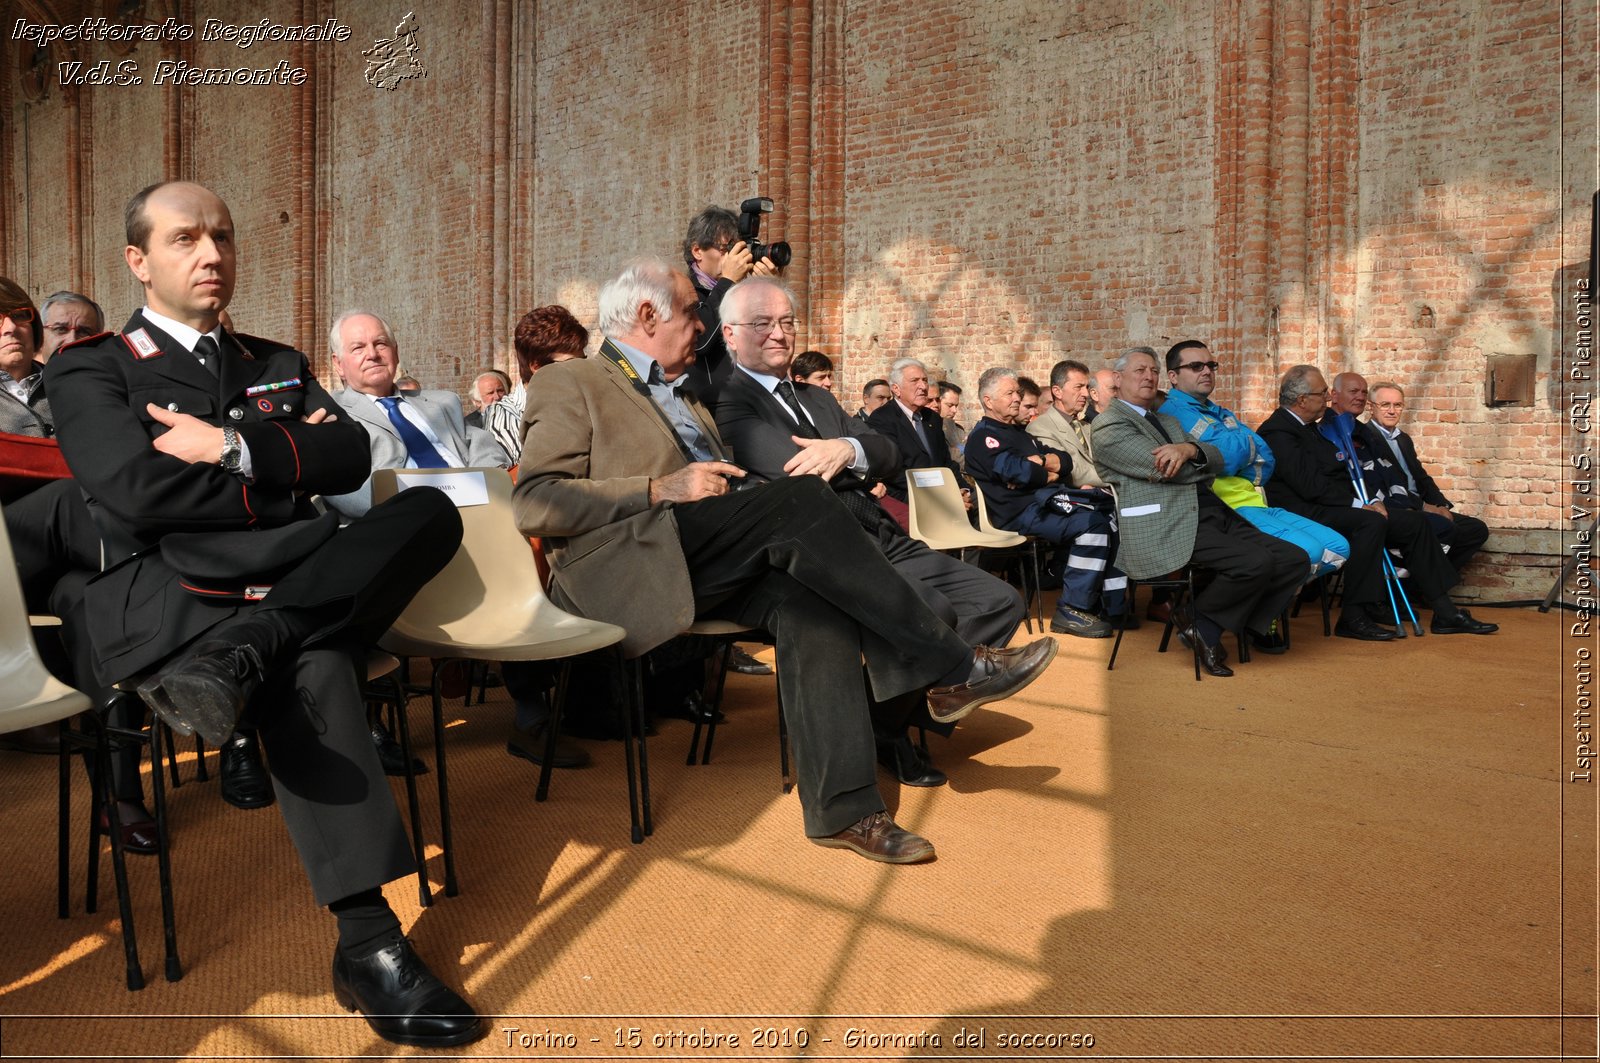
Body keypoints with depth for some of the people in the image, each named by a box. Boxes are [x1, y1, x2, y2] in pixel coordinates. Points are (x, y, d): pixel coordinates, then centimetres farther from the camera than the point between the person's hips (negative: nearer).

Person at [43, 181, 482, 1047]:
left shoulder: (279, 365, 24)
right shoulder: (89, 370, 11)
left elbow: (350, 457, 5)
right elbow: (137, 492, -9)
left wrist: (233, 446, -8)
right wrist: (285, 482, -1)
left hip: (293, 588, 5)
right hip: (165, 598, -4)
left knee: (430, 511, -24)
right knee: (310, 668, -37)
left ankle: (239, 657, -36)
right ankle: (367, 944, -38)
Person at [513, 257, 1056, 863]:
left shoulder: (684, 395, 30)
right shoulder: (572, 387, 6)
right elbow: (533, 503, -8)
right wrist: (663, 489, -17)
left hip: (707, 563, 7)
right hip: (628, 563, -7)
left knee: (812, 604, -25)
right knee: (804, 498, -26)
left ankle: (841, 808, -23)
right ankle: (951, 670, -20)